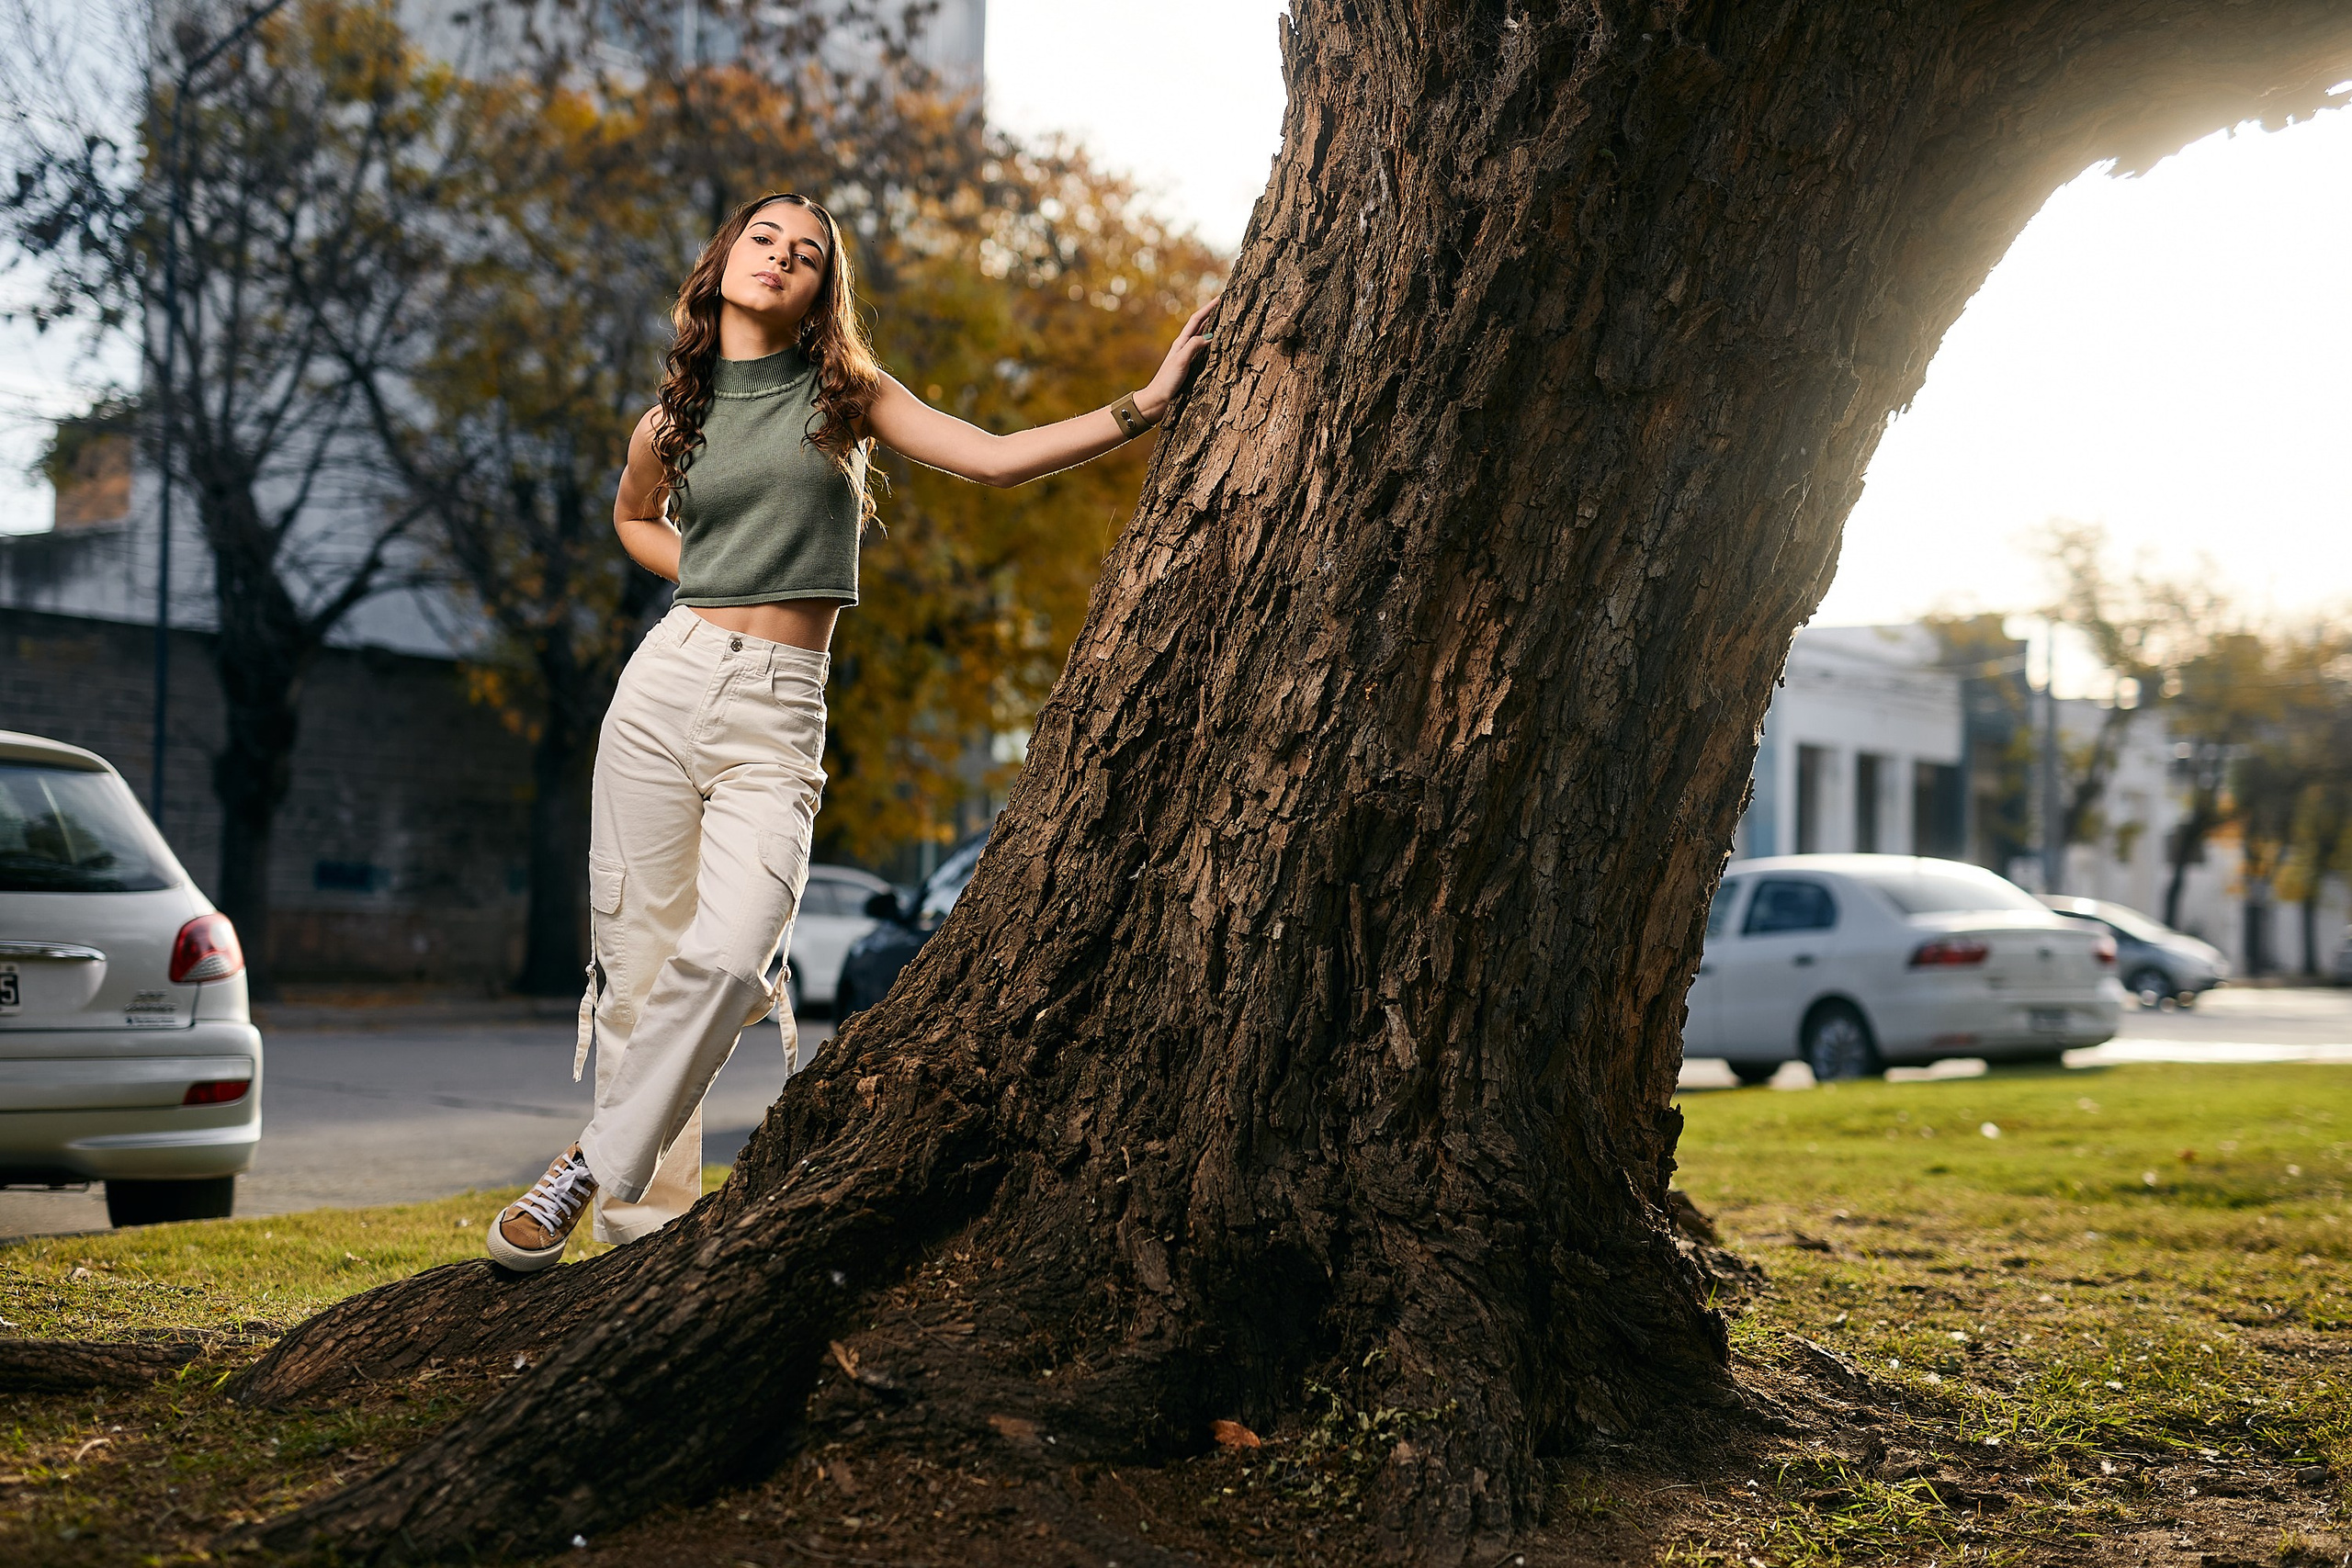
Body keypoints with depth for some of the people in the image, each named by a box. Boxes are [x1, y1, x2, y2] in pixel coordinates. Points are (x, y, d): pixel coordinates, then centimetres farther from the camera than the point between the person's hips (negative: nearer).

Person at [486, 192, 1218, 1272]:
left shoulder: (845, 398, 7)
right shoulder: (671, 422, 12)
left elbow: (998, 458, -1)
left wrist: (1144, 406, -9)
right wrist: (710, 575, 12)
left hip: (775, 716, -2)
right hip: (665, 686, 2)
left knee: (727, 956, -21)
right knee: (638, 956, 0)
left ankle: (592, 1170, -8)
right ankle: (644, 1218, 11)